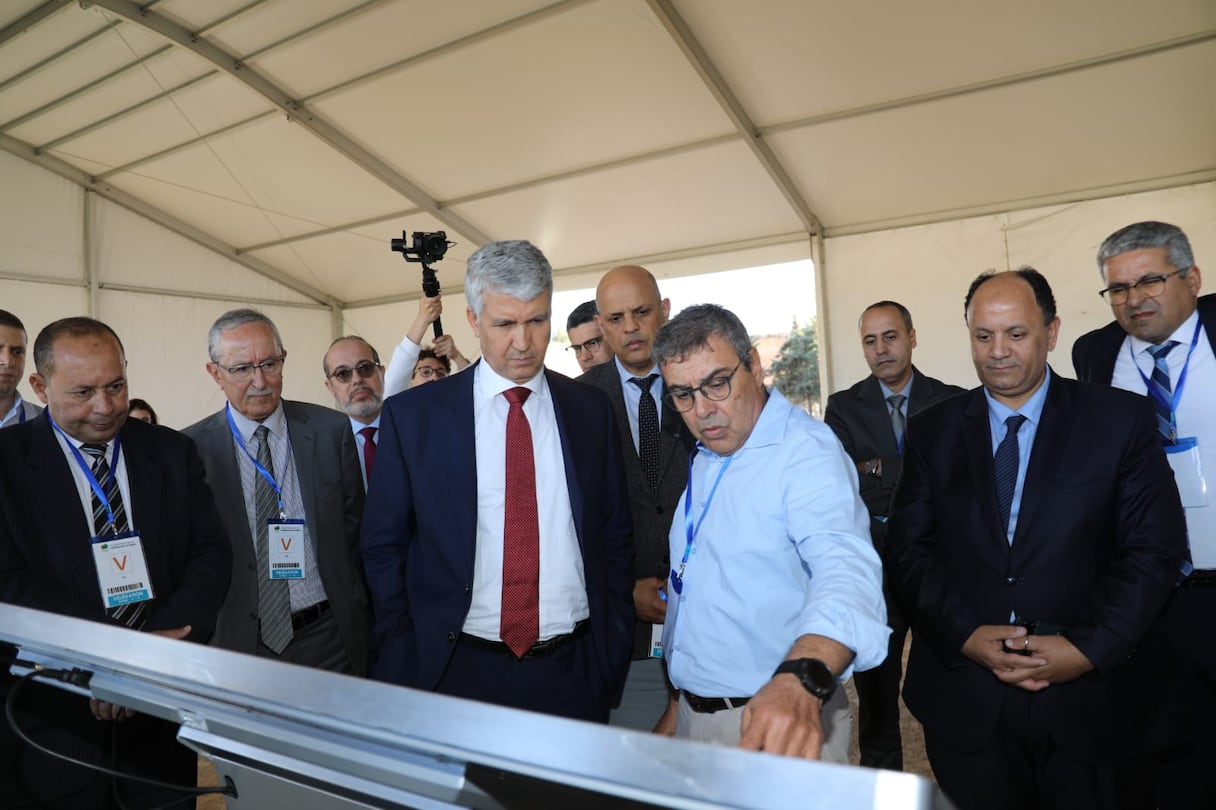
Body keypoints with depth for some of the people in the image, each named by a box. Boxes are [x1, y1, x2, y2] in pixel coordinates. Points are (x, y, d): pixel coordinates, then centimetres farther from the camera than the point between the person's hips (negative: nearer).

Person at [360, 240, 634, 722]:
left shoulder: (591, 410, 1)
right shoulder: (412, 415, -4)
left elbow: (614, 538, 6)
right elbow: (383, 547, 1)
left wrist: (613, 655, 3)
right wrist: (405, 662, -3)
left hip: (573, 669, 2)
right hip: (458, 668, -1)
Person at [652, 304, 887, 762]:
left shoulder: (806, 451, -18)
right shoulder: (704, 459, 7)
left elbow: (844, 568, -35)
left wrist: (801, 679, -52)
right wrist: (679, 703, 8)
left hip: (778, 723, -7)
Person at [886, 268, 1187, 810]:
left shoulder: (1121, 420, -1)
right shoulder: (931, 431, 2)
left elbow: (1154, 549, -5)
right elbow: (908, 547, -1)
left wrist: (1090, 648, -14)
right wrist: (965, 634, -13)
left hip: (1094, 698, 0)